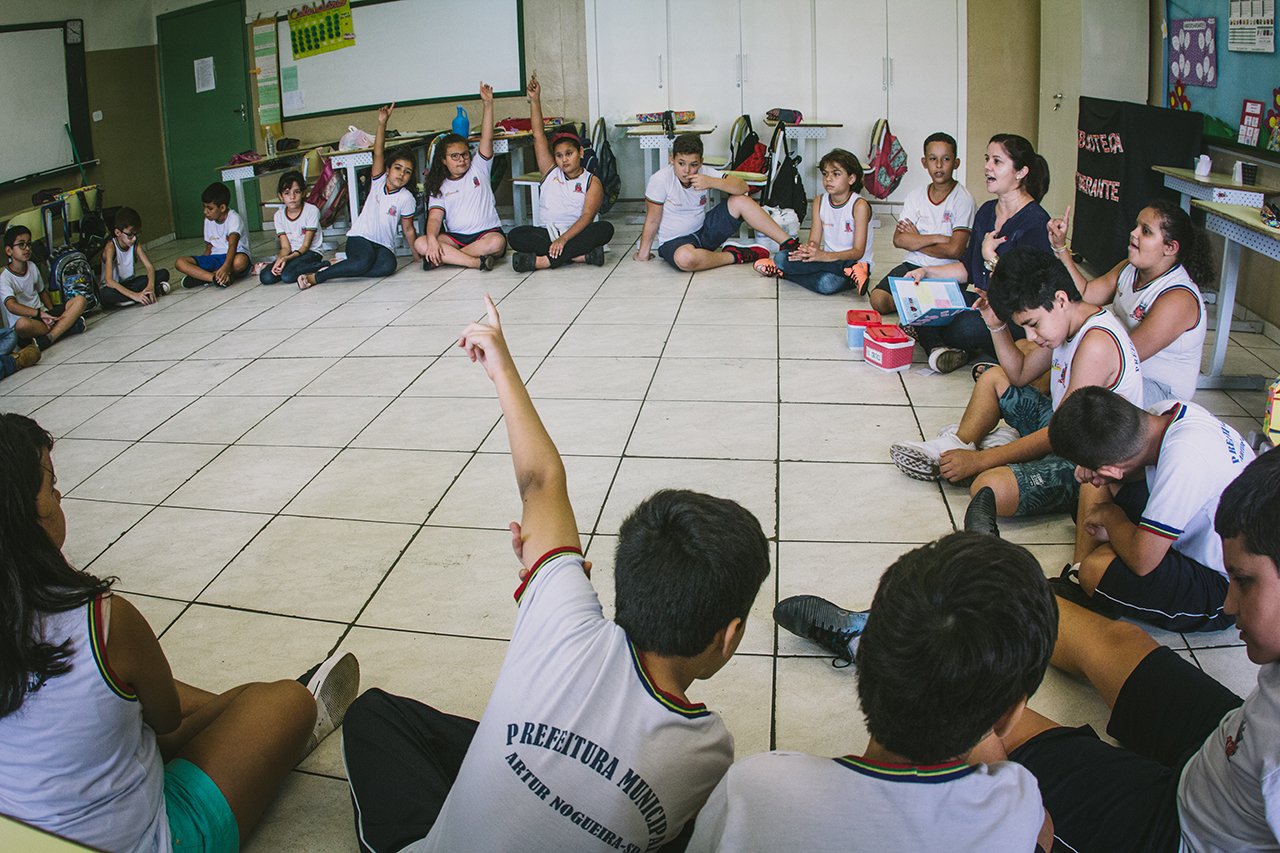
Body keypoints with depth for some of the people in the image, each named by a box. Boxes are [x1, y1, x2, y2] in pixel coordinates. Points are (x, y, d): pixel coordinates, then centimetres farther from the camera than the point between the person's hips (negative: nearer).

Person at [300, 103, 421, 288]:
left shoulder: (406, 199, -2)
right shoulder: (379, 181, 0)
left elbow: (408, 229, 5)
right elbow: (378, 154, -15)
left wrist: (417, 255, 4)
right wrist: (382, 123, -28)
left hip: (384, 245, 1)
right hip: (360, 238, -1)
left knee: (388, 266, -34)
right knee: (365, 261, -35)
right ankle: (315, 276, -23)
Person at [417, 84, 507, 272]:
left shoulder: (478, 169, 11)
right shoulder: (440, 187, 11)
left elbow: (487, 139, -1)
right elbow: (435, 217, -3)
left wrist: (488, 103, -11)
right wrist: (432, 239, -24)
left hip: (486, 233, -1)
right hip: (455, 237, 1)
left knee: (496, 242, -37)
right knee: (421, 244, -26)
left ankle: (444, 258, -26)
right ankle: (477, 261, -35)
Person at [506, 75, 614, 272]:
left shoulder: (592, 182, 3)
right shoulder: (551, 172, 15)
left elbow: (587, 216, -12)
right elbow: (538, 135, 8)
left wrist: (563, 239, -28)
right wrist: (535, 100, -2)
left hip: (576, 233, -2)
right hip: (546, 233, 2)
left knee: (605, 229, -32)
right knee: (515, 236, -26)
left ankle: (543, 261, -39)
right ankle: (580, 255, -33)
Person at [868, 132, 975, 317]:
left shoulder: (962, 199, -7)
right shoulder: (916, 196, 7)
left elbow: (955, 250, -16)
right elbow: (898, 239, -5)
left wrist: (915, 240, -5)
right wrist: (937, 238, -15)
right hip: (914, 264, 4)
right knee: (878, 299, -19)